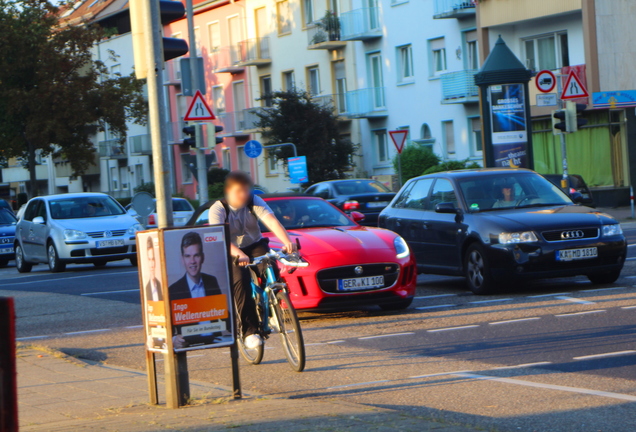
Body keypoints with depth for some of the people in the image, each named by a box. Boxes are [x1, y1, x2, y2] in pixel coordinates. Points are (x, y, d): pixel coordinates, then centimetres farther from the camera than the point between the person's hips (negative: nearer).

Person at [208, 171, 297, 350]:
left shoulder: (255, 202, -9)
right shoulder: (218, 209, -16)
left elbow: (271, 221, -27)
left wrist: (287, 241, -46)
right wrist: (238, 254, -51)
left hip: (255, 246, 3)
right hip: (231, 252, -3)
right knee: (240, 280, -31)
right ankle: (249, 330, -28)